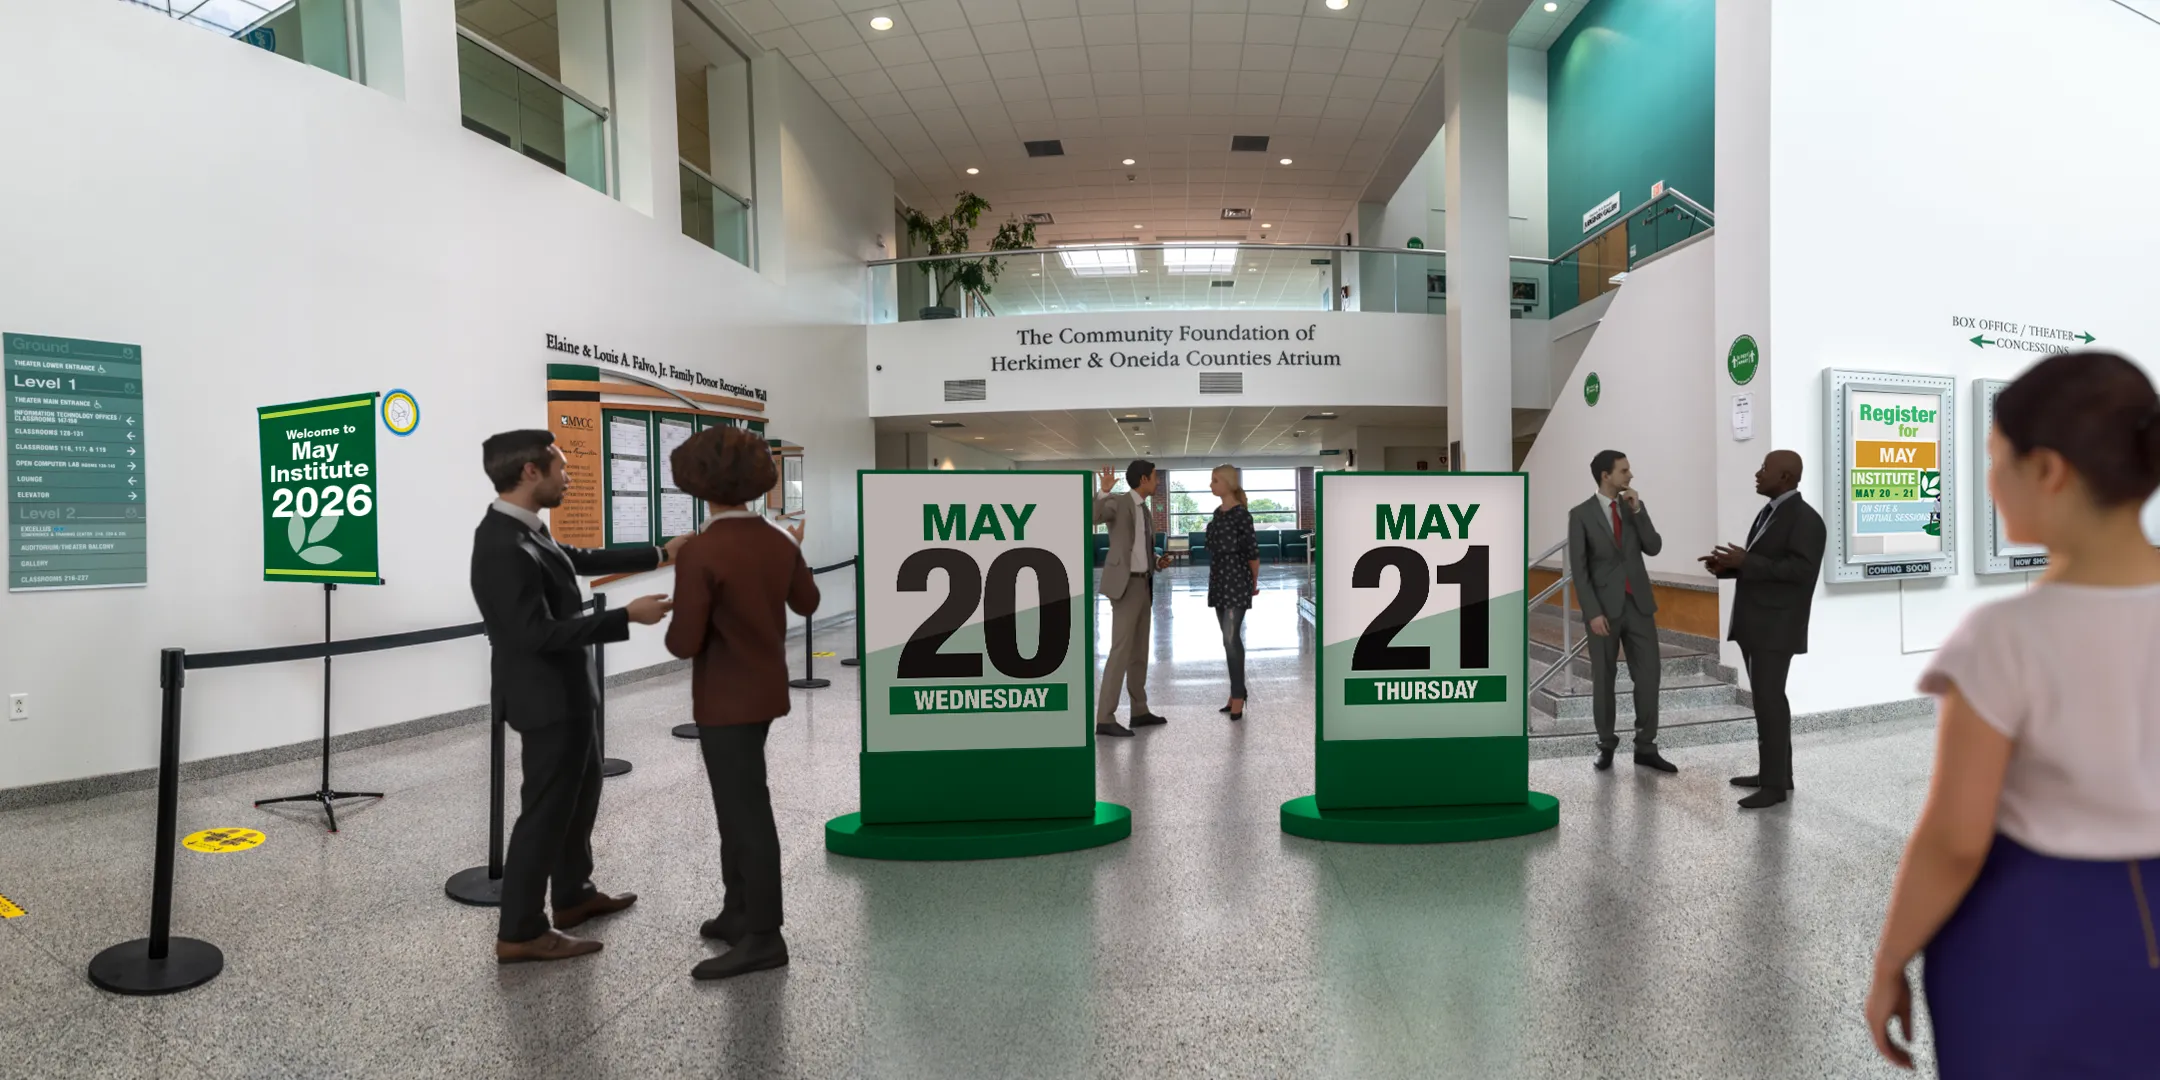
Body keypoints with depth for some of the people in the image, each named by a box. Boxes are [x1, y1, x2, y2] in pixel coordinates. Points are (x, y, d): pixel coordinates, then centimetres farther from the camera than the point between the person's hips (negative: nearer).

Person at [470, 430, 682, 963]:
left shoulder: (523, 530, 3)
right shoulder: (504, 547, -27)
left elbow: (583, 559, 17)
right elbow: (538, 634, -29)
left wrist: (659, 554, 18)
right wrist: (627, 616, -27)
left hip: (564, 690, 10)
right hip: (547, 697, -10)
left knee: (580, 791, 23)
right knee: (546, 808, 1)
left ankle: (574, 894, 38)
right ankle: (519, 932, 15)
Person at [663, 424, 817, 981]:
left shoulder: (700, 554, -23)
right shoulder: (778, 542, 0)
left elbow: (685, 643, -20)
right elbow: (806, 604, 16)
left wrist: (672, 623, 3)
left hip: (728, 700, -8)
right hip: (761, 690, 8)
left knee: (746, 813, -1)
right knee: (736, 803, 20)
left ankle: (763, 937, 8)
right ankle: (740, 912, 31)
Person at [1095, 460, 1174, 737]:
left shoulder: (1146, 512, 18)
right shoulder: (1118, 503, -9)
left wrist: (1158, 562, 7)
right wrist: (1103, 492, -39)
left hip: (1144, 584, 9)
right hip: (1125, 584, -9)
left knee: (1139, 650, 14)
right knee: (1121, 650, -11)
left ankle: (1139, 711, 24)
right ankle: (1105, 719, -8)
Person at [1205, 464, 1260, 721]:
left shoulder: (1241, 514, -13)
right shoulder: (1218, 513, 12)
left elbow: (1252, 551, -8)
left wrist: (1254, 583, 2)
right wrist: (1216, 579, 20)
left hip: (1236, 580, -8)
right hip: (1218, 580, 8)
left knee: (1231, 638, -11)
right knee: (1230, 638, 10)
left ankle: (1238, 695, -6)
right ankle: (1238, 691, 17)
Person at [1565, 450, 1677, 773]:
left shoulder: (1634, 506, 7)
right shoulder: (1581, 515, -6)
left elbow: (1654, 548, -2)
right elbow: (1579, 569, -9)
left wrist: (1637, 510, -11)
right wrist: (1593, 612, -14)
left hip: (1638, 604, 4)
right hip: (1604, 606, -3)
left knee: (1649, 675, 1)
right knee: (1604, 680, 6)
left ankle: (1645, 748, 10)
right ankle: (1606, 745, 20)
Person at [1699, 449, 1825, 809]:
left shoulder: (1805, 519, -14)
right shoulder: (1770, 513, 15)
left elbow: (1801, 571, -23)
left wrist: (1744, 562, -23)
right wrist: (1727, 565, 3)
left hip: (1776, 626, -9)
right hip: (1754, 623, 9)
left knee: (1768, 699, -9)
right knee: (1767, 697, 13)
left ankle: (1774, 784, -3)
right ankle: (1777, 772, 21)